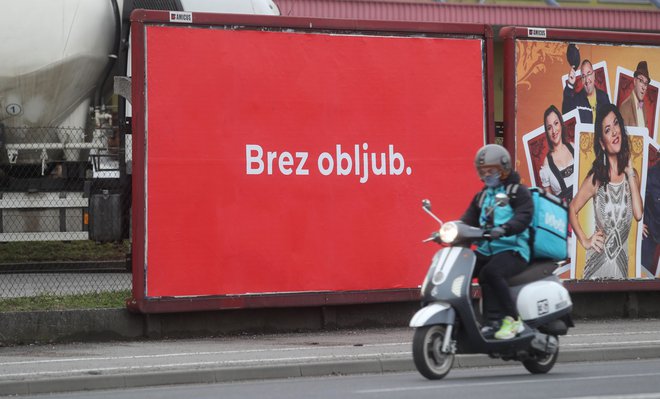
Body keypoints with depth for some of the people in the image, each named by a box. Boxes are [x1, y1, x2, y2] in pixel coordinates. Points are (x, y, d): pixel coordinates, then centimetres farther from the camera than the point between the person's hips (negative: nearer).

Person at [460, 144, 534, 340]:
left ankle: (511, 320, -27)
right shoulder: (482, 196, 22)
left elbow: (523, 217, -17)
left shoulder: (518, 192, 0)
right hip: (486, 251, 7)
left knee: (490, 272, -35)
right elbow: (468, 220, 16)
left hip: (512, 250, -7)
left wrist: (504, 229, -36)